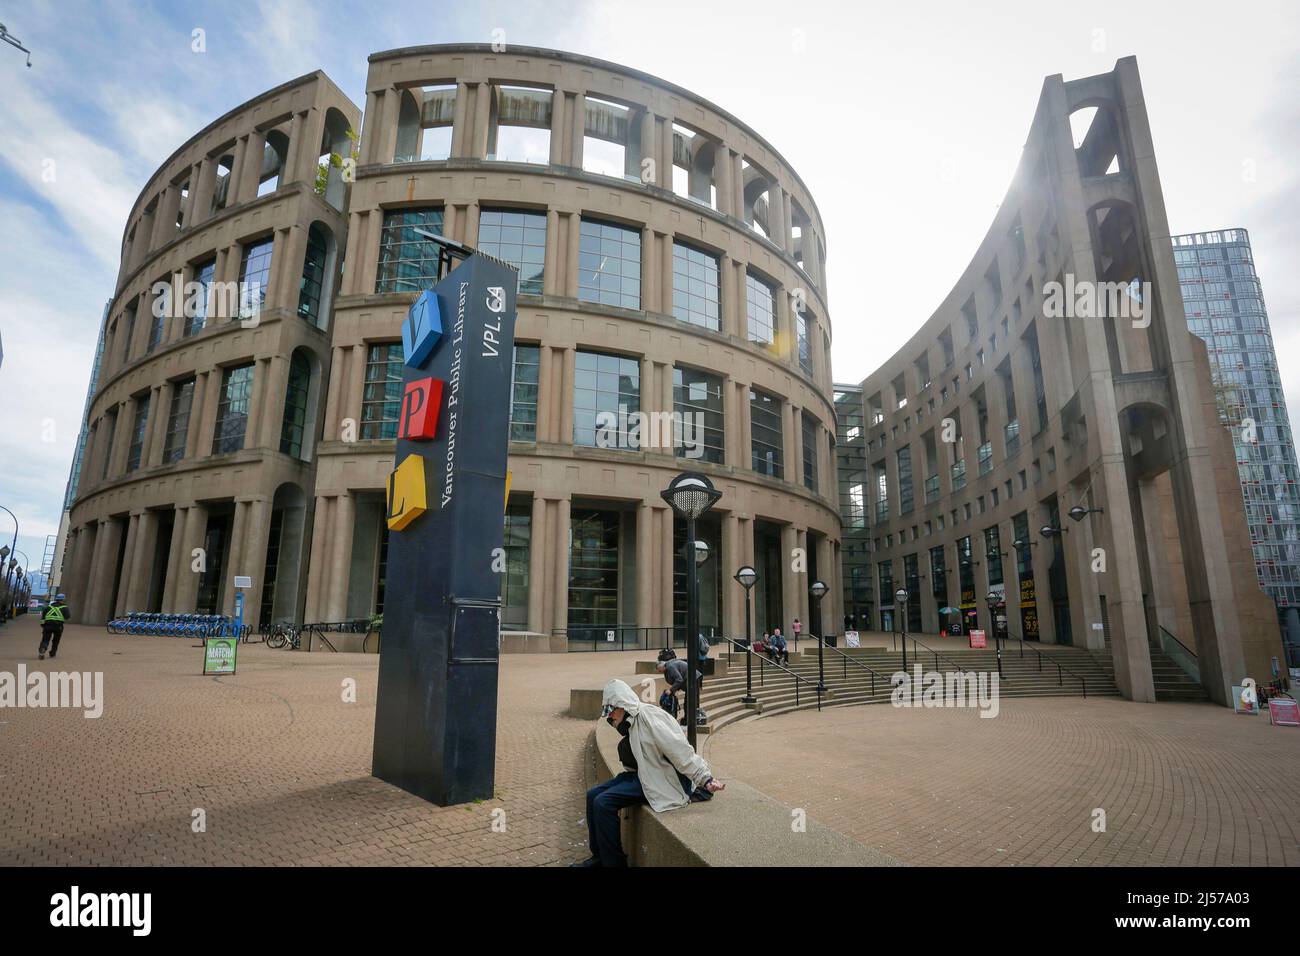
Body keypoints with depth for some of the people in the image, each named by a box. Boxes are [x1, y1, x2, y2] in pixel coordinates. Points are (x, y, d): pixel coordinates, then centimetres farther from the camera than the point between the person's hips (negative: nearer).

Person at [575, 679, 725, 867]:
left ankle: (614, 861, -1)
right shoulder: (631, 723, 12)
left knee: (603, 802, -18)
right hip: (643, 774, 10)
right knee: (593, 795, 3)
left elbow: (680, 751, -24)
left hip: (663, 779, -10)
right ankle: (599, 857, 14)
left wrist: (706, 780, -26)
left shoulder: (647, 716, -20)